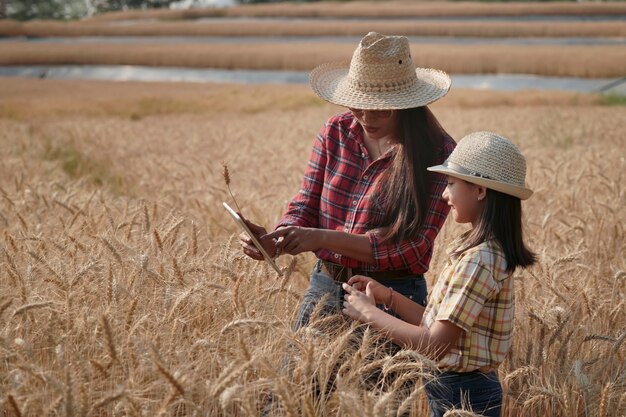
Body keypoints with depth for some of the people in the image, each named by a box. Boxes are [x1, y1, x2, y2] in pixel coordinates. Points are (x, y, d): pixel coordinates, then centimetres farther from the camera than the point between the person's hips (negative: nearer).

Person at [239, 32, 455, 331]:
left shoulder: (438, 154, -14)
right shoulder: (335, 132, 0)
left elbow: (413, 249, -18)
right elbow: (305, 206, 2)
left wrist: (323, 238, -26)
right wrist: (274, 241, -22)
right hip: (324, 285, 4)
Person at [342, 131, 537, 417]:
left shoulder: (478, 259, -23)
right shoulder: (488, 250, 7)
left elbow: (436, 343, -24)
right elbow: (439, 325, 9)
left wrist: (369, 313, -14)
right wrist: (388, 297, 3)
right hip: (467, 387, 9)